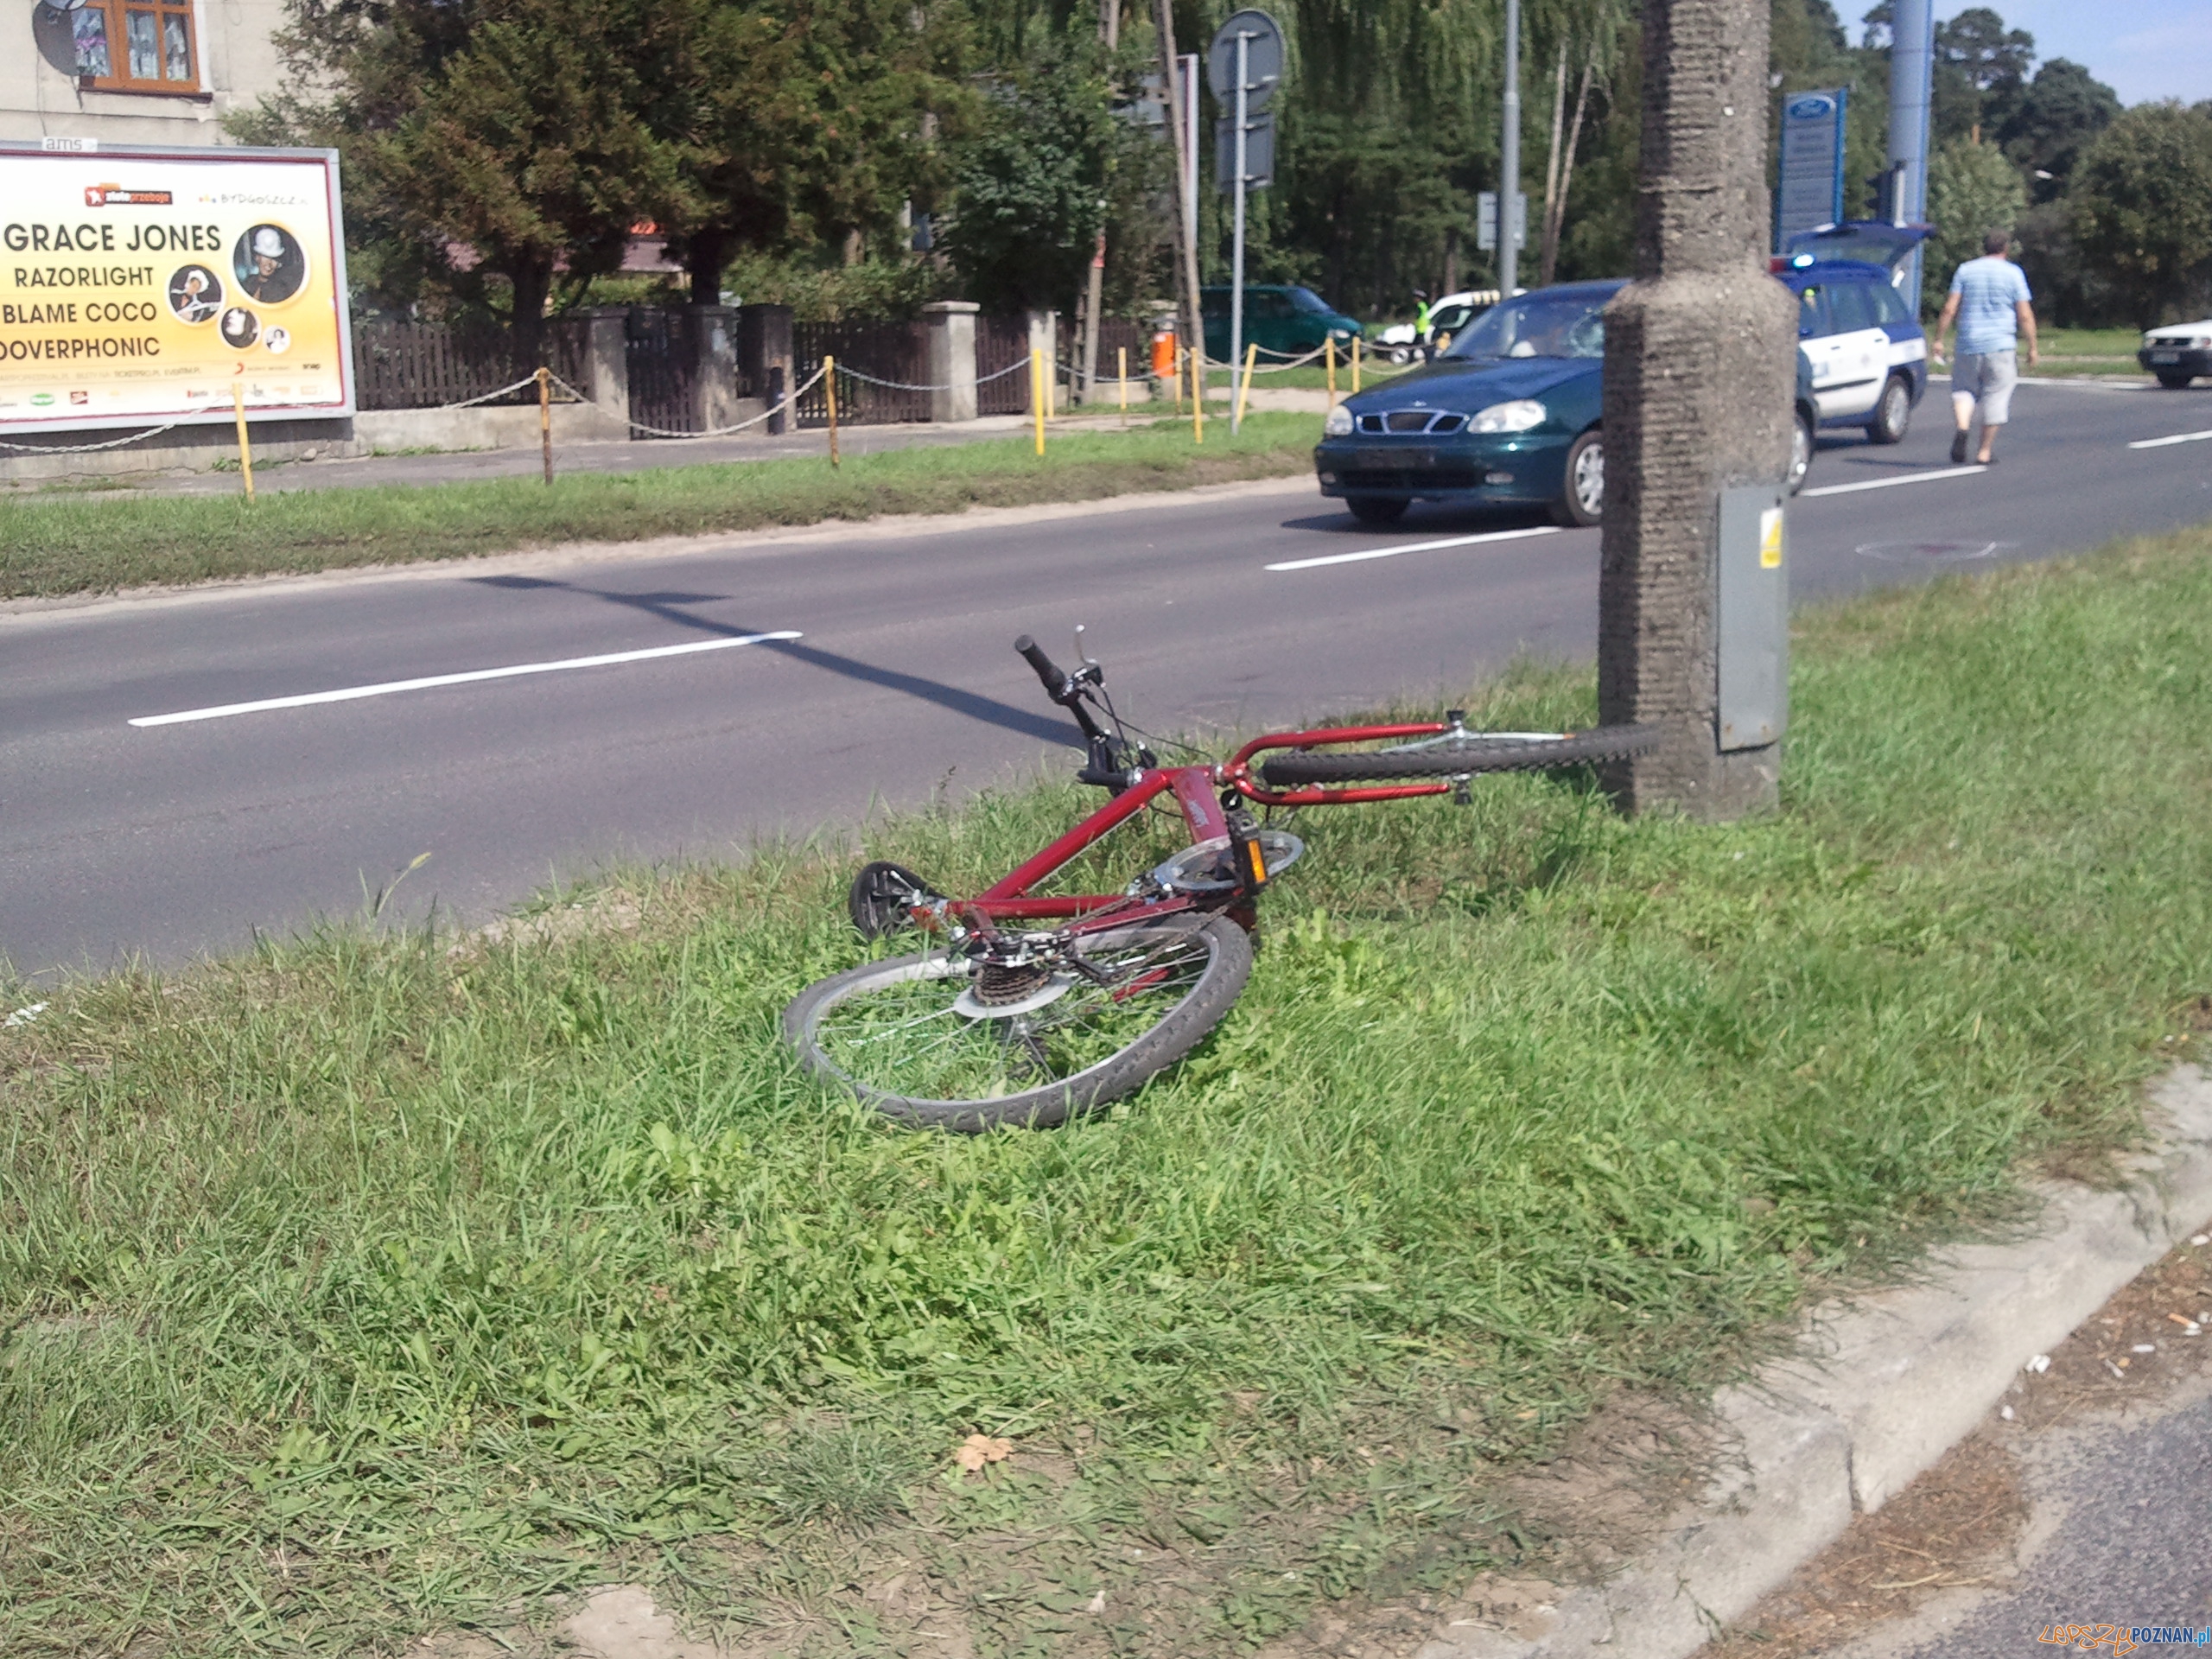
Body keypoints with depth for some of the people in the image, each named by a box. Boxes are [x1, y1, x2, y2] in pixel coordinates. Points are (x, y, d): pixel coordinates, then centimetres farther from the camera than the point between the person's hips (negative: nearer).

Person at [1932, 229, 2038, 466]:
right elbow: (2025, 315, -2)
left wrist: (1939, 340, 4)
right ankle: (1985, 453, 4)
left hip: (1969, 344, 2)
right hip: (2001, 345, -2)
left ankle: (1962, 428, -16)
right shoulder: (2013, 273, 1)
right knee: (1995, 397, 4)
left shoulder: (1965, 270, 6)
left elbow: (1950, 309, 0)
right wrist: (2032, 347, 4)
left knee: (1964, 390, 13)